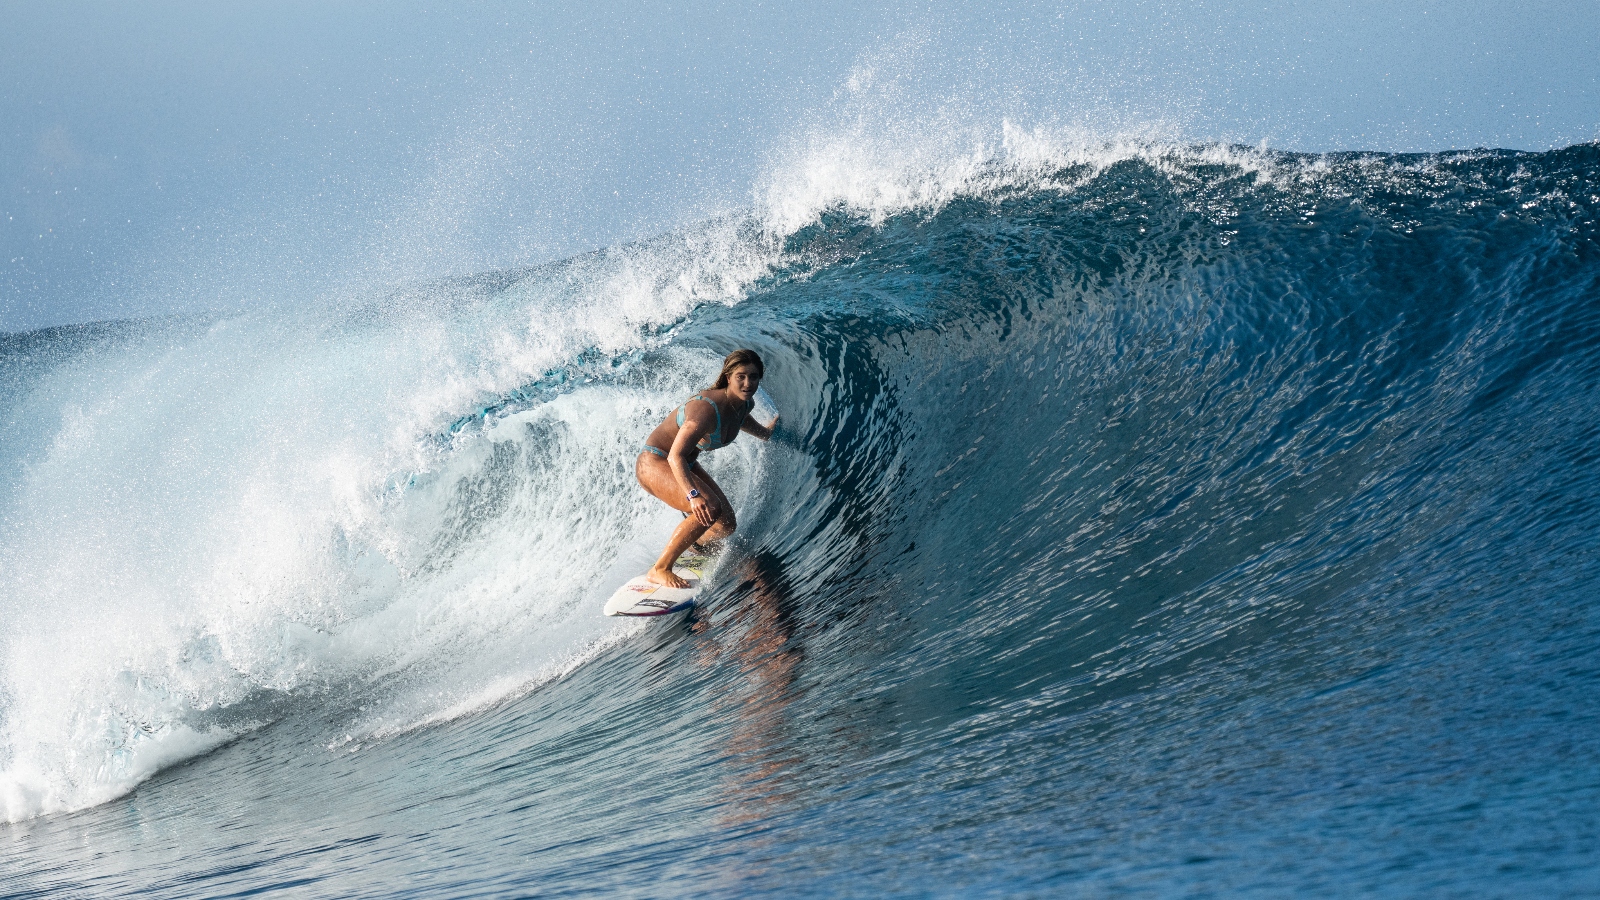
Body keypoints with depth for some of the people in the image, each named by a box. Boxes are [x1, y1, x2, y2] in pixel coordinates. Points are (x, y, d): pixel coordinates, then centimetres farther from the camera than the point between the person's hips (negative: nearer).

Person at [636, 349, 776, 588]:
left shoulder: (746, 404, -6)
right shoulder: (707, 408, -33)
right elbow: (676, 456, -39)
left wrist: (763, 432, 38)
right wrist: (693, 495, -52)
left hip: (686, 465, 9)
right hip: (654, 463, -9)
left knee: (726, 525, 4)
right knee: (708, 510, -30)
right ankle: (660, 570, -21)